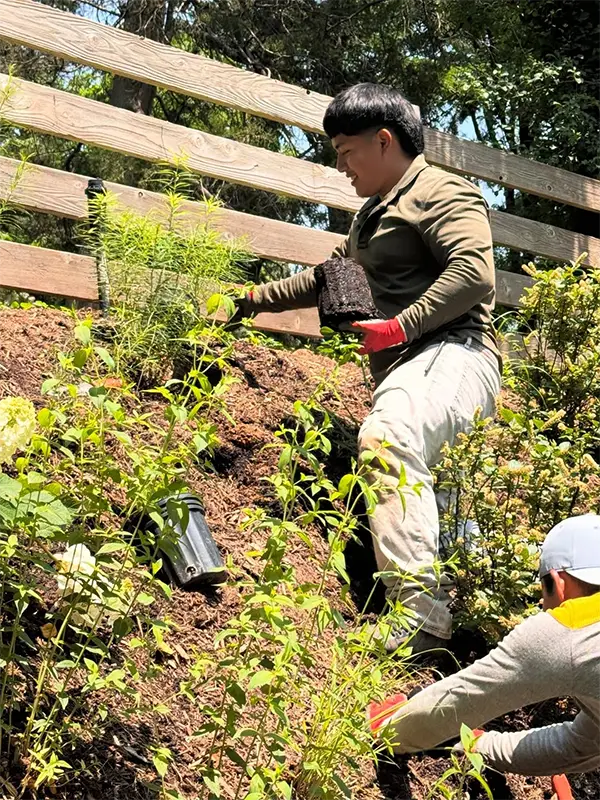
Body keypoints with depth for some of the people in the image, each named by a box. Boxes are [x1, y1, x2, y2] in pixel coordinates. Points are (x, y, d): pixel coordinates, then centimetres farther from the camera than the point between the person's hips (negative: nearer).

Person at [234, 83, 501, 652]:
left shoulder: (441, 194, 0)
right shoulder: (374, 214, 30)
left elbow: (475, 273, -16)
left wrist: (400, 326, -17)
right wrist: (256, 300, 44)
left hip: (453, 353, -11)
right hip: (401, 369, 11)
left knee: (385, 436, -38)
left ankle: (419, 615, -45)